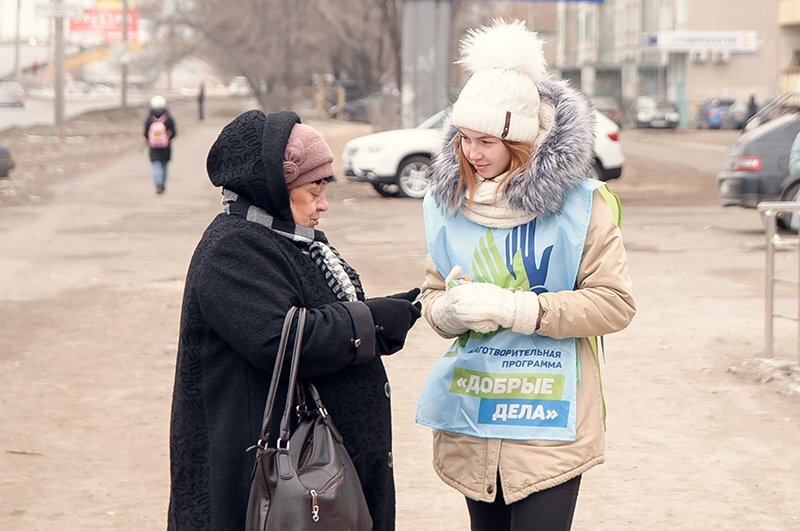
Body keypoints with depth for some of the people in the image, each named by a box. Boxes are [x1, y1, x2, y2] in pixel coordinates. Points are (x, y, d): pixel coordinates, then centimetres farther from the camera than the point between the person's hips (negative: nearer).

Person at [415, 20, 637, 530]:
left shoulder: (580, 202, -7)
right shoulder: (447, 204, 8)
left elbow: (615, 303, -11)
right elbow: (432, 298, 12)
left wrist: (513, 308, -19)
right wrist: (451, 309, -13)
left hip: (548, 419, -4)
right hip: (471, 415, 5)